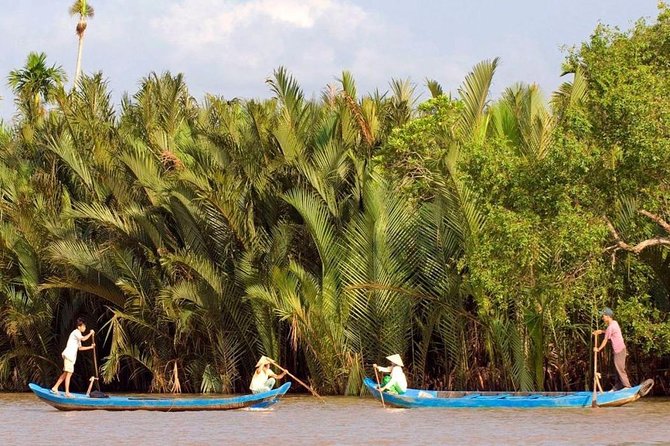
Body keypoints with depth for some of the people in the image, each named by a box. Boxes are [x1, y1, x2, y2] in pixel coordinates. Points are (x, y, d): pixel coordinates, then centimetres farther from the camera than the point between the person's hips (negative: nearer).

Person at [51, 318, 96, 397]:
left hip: (71, 356, 10)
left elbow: (79, 348, 28)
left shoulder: (78, 334, 24)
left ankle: (55, 388, 15)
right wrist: (90, 333, -12)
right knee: (69, 373, -9)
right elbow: (83, 339, -26)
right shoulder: (76, 332, -8)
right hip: (69, 355, -10)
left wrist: (90, 347, 22)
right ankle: (67, 392, -9)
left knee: (66, 373, 12)